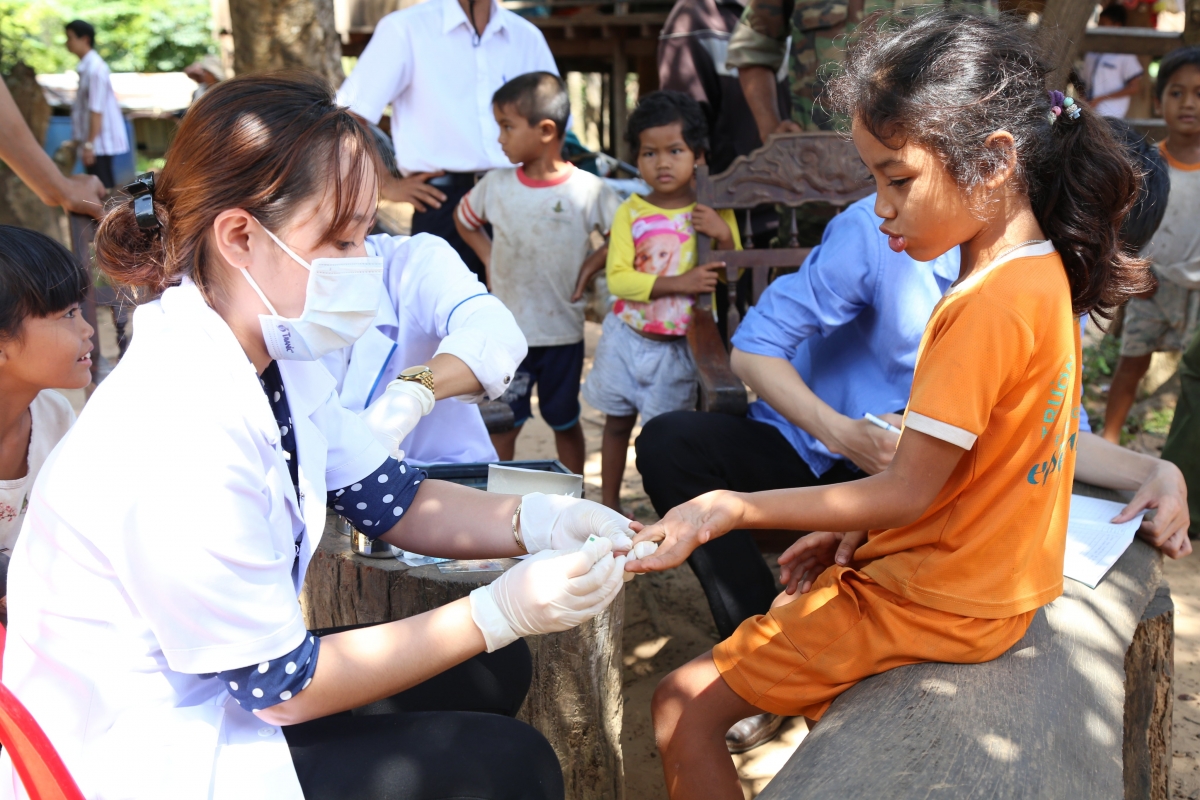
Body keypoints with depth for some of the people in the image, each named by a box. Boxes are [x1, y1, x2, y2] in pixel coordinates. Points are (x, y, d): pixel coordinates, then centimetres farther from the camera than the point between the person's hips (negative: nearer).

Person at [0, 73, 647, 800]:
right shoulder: (179, 438, -33)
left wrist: (542, 522, -13)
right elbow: (283, 687, -22)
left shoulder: (272, 354, -6)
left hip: (233, 692, 8)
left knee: (491, 671, 11)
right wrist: (503, 611, -22)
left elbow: (394, 500, 4)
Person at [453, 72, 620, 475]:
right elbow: (464, 219, 16)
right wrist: (489, 259, 5)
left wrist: (592, 264, -7)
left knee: (565, 422, 16)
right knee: (502, 425, 5)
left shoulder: (588, 189, -11)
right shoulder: (495, 185, -3)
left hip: (563, 332, -1)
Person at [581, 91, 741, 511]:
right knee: (617, 422, 14)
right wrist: (679, 283, -27)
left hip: (679, 345, -1)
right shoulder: (630, 212, -7)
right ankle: (609, 503, 30)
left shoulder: (714, 211, -5)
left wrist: (724, 235, -22)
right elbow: (618, 278, -15)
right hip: (627, 336, 1)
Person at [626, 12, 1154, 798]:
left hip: (933, 603, -10)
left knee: (684, 706, -6)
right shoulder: (1043, 271, 3)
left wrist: (734, 509, -25)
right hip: (996, 580, 10)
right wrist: (850, 530, 7)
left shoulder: (988, 307, -28)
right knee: (789, 609, 33)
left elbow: (907, 493, -26)